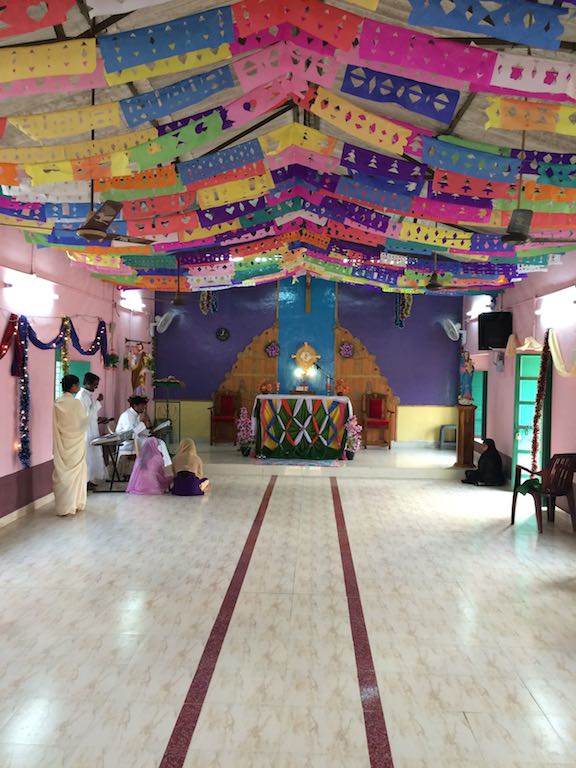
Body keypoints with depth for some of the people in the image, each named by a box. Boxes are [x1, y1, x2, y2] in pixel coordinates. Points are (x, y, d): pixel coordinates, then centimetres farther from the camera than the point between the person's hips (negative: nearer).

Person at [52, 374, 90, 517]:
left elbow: (55, 424, -1)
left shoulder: (56, 404, -4)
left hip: (61, 443, 3)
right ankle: (77, 504, 18)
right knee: (76, 472, 10)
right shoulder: (76, 403, -14)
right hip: (75, 442, -3)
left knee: (62, 472, 9)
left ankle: (63, 507, 10)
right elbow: (84, 422, -7)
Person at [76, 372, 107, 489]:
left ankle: (89, 480, 21)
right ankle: (85, 482, 6)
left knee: (92, 455, 13)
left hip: (92, 431, 9)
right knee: (87, 456, -2)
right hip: (86, 431, -9)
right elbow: (87, 414, -21)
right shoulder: (82, 395, -17)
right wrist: (97, 402, -19)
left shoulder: (89, 394, 12)